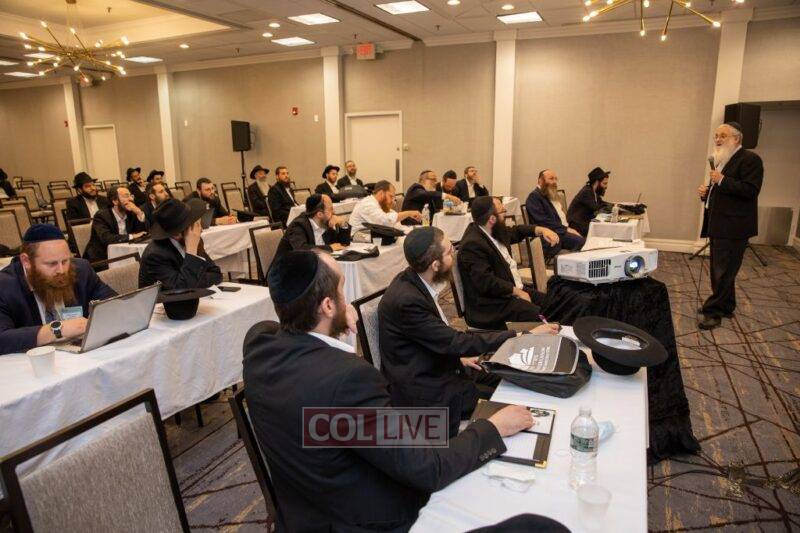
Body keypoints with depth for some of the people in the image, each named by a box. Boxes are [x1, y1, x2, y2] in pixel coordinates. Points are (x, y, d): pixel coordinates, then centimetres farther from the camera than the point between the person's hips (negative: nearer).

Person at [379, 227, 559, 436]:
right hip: (425, 392, -9)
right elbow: (458, 341, -27)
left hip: (433, 368, 9)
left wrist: (458, 356, 2)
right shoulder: (406, 300, -30)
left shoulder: (412, 280, -2)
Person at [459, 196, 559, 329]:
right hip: (492, 304, -10)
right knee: (541, 316, -24)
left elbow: (514, 232, 29)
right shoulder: (473, 244, -22)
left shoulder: (494, 231, 8)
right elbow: (486, 282, -27)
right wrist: (517, 292, -17)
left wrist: (541, 230, 14)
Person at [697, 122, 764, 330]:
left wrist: (722, 180, -24)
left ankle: (714, 311, 0)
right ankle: (725, 306, 28)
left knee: (723, 271, -5)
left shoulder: (750, 159, -9)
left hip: (733, 227, -9)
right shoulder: (720, 161, 18)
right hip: (718, 225, 9)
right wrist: (706, 192, 6)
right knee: (719, 269, 16)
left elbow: (751, 190, -19)